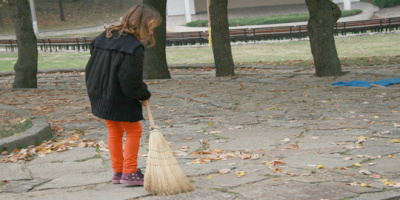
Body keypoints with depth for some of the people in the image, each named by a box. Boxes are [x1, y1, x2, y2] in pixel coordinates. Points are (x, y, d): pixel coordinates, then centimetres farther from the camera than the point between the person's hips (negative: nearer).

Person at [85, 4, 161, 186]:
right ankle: (129, 173, 8)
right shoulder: (134, 48, -21)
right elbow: (131, 82, -22)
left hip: (100, 96, 8)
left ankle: (118, 172, 27)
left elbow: (91, 68, 11)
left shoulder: (105, 36, 5)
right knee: (134, 131, 8)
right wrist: (144, 96, -6)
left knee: (114, 132, 19)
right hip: (121, 101, -8)